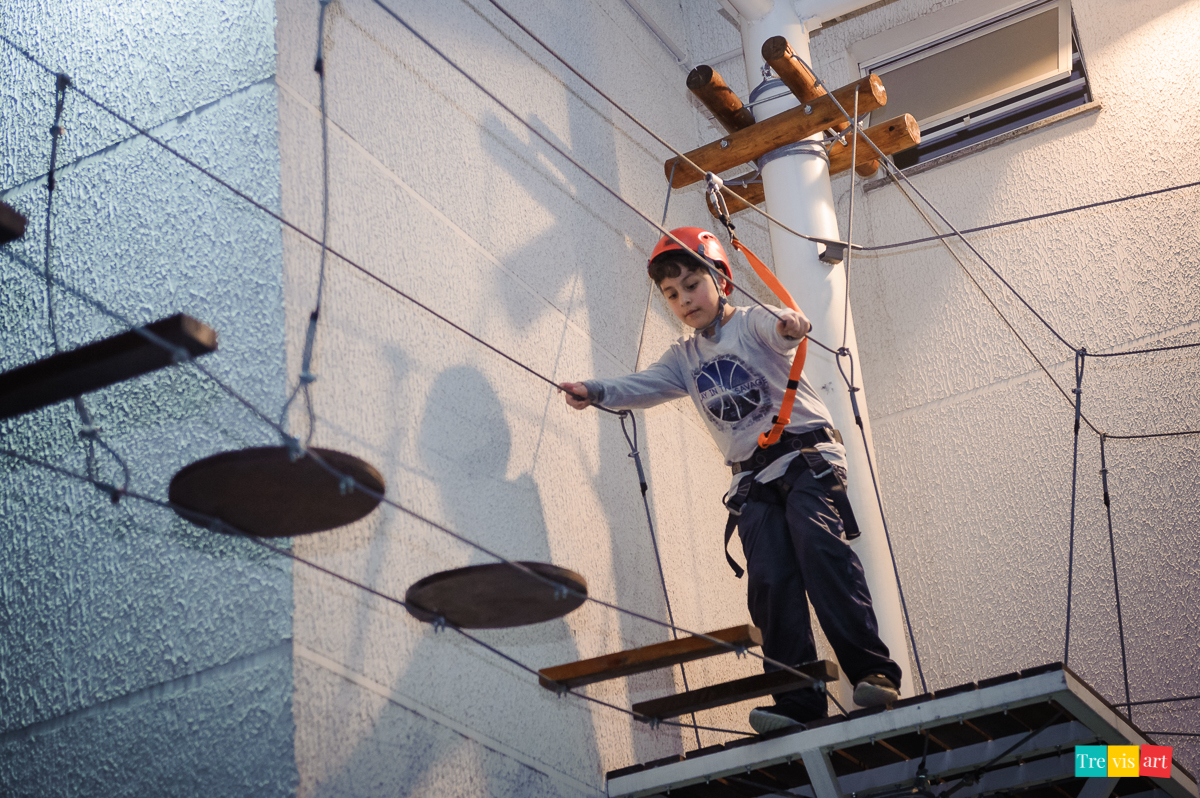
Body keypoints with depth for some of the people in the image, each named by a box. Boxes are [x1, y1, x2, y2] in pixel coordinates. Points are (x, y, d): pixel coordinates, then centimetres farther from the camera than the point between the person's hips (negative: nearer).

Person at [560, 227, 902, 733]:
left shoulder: (751, 323, 4)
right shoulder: (685, 358, 21)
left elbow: (778, 327, -19)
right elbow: (645, 385, 6)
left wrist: (791, 326, -45)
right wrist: (596, 392, -14)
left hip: (807, 454, -4)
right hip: (754, 480, 5)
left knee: (817, 544, -26)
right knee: (769, 581, -13)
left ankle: (874, 673, -30)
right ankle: (799, 704, -18)